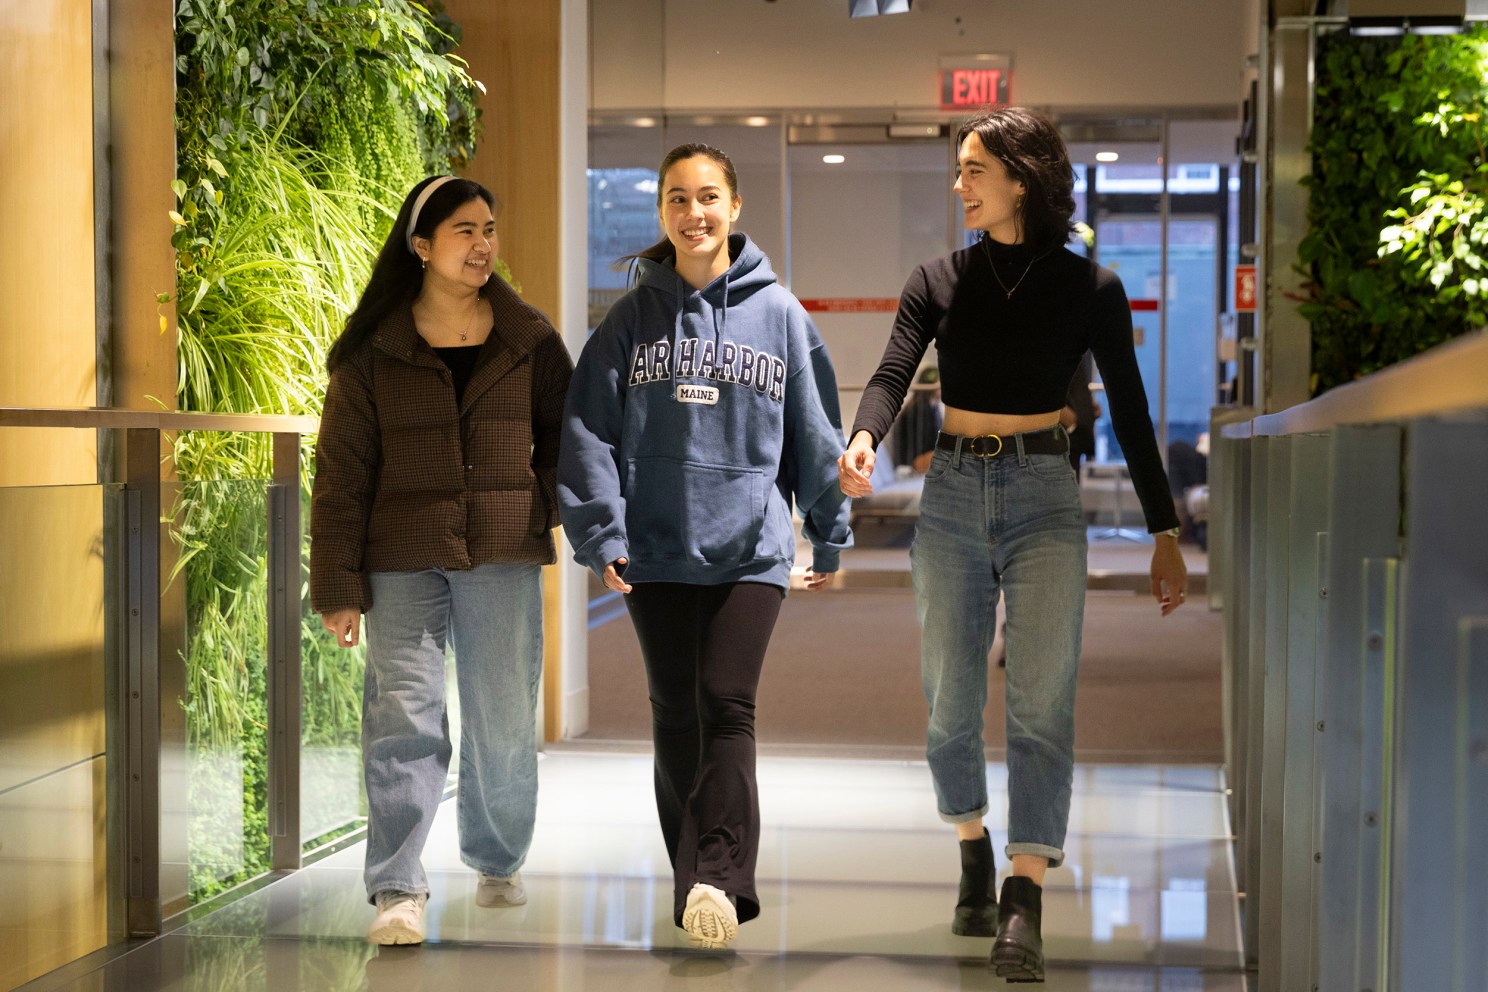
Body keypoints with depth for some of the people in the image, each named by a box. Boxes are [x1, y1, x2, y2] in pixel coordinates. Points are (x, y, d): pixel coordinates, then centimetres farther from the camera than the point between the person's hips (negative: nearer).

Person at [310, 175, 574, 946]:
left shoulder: (529, 341, 7)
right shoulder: (374, 352, 2)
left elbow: (565, 434, 19)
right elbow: (342, 472, 1)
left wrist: (548, 504, 1)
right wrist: (338, 586, -3)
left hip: (503, 561, 2)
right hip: (403, 563, -2)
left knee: (504, 722, 8)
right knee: (404, 718, -6)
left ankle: (497, 864, 28)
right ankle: (397, 890, -3)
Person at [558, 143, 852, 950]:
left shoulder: (778, 314, 3)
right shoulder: (633, 316, 5)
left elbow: (813, 429, 9)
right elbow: (590, 429, 1)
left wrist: (829, 534, 12)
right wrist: (600, 532, -8)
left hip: (750, 548, -2)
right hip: (656, 550, 2)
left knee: (727, 707, -13)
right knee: (675, 716, 7)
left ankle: (718, 880, -20)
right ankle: (696, 883, 15)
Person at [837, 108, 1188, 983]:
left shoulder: (1089, 289, 1)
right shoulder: (939, 282, 5)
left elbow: (1131, 414, 4)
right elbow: (892, 376, -7)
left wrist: (1166, 533, 3)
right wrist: (862, 442, -30)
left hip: (1045, 497, -2)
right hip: (953, 493, 2)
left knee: (1041, 698, -13)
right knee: (951, 700, 6)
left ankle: (1025, 905, -16)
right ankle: (975, 855, 29)